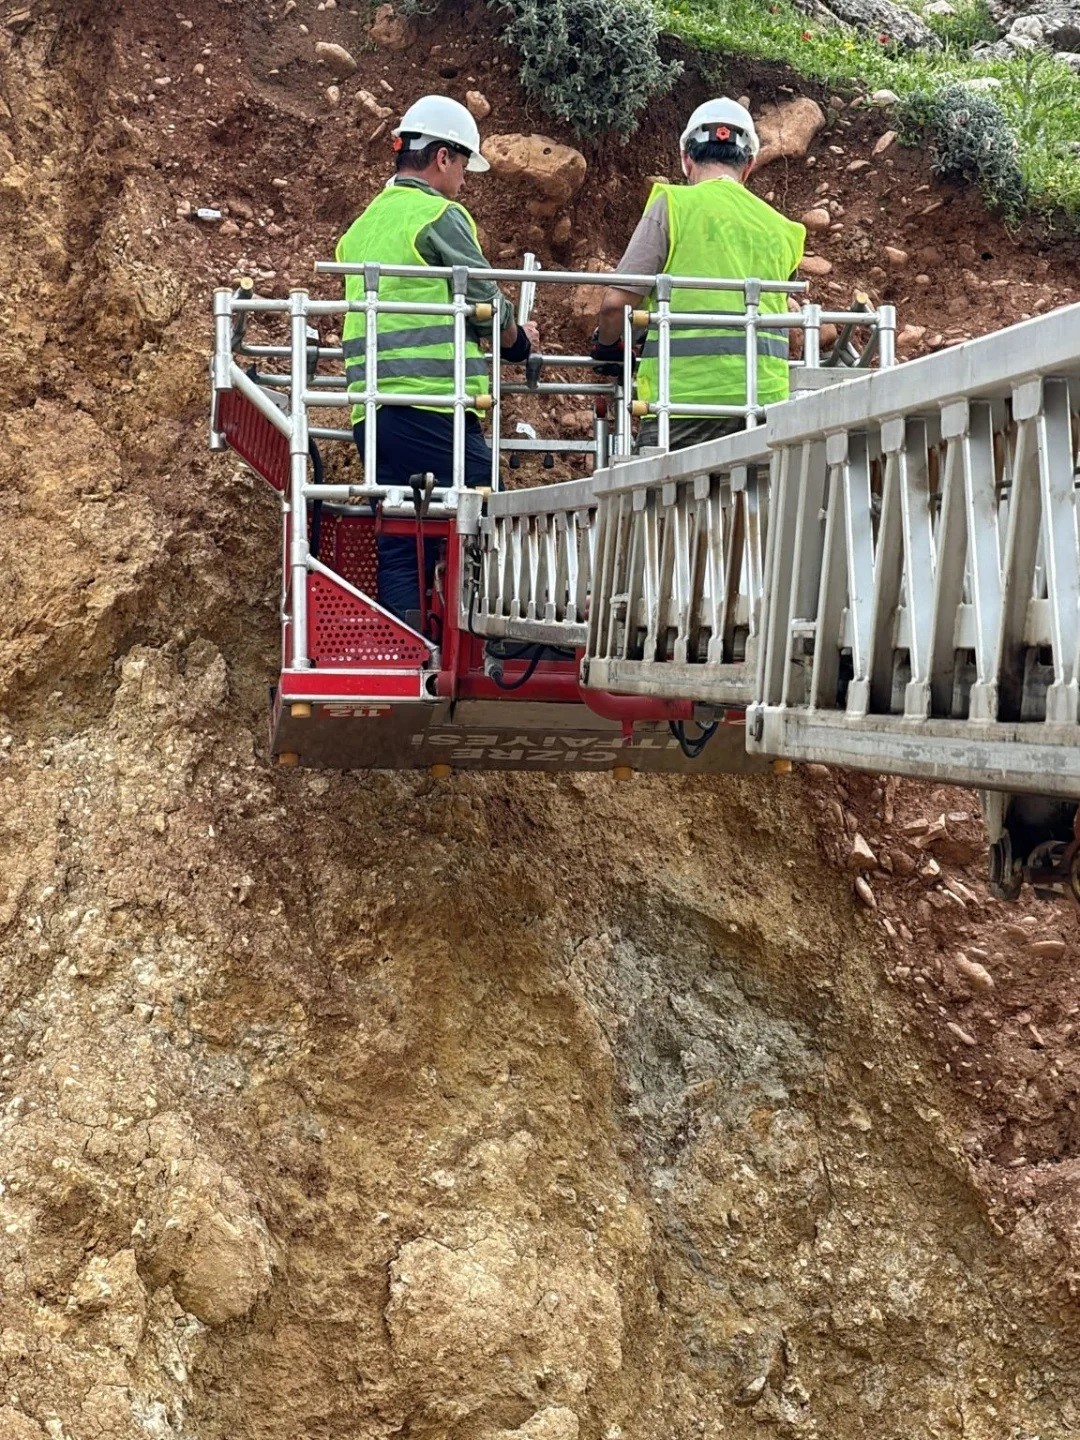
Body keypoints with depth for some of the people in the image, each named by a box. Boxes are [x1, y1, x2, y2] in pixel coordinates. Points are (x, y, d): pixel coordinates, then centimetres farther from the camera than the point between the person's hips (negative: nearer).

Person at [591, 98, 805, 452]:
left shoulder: (674, 205, 2)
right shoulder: (779, 229, 17)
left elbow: (616, 302, -3)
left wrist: (606, 346, 18)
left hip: (684, 394, -4)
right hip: (764, 399, 5)